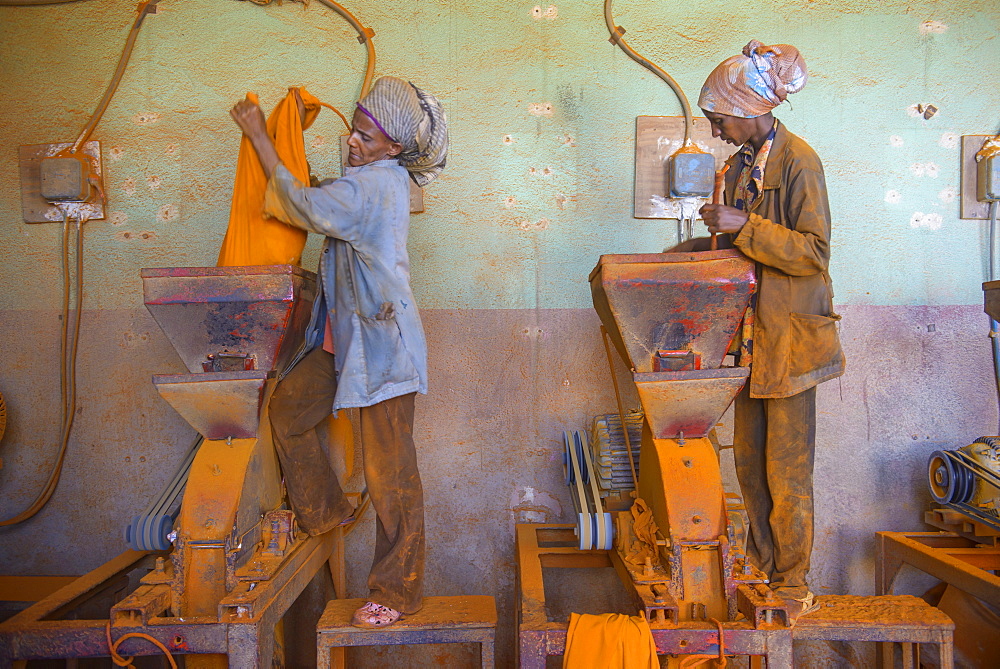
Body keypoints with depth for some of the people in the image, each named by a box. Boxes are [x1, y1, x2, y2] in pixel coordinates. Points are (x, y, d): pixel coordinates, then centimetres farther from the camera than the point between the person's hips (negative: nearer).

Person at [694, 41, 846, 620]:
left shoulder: (799, 161, -11)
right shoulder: (743, 163, 14)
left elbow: (814, 251, -17)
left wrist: (744, 225, -22)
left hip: (791, 338, -8)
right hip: (751, 334, 8)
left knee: (786, 474, -1)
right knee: (750, 463, 13)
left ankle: (793, 588, 14)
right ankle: (762, 570, 27)